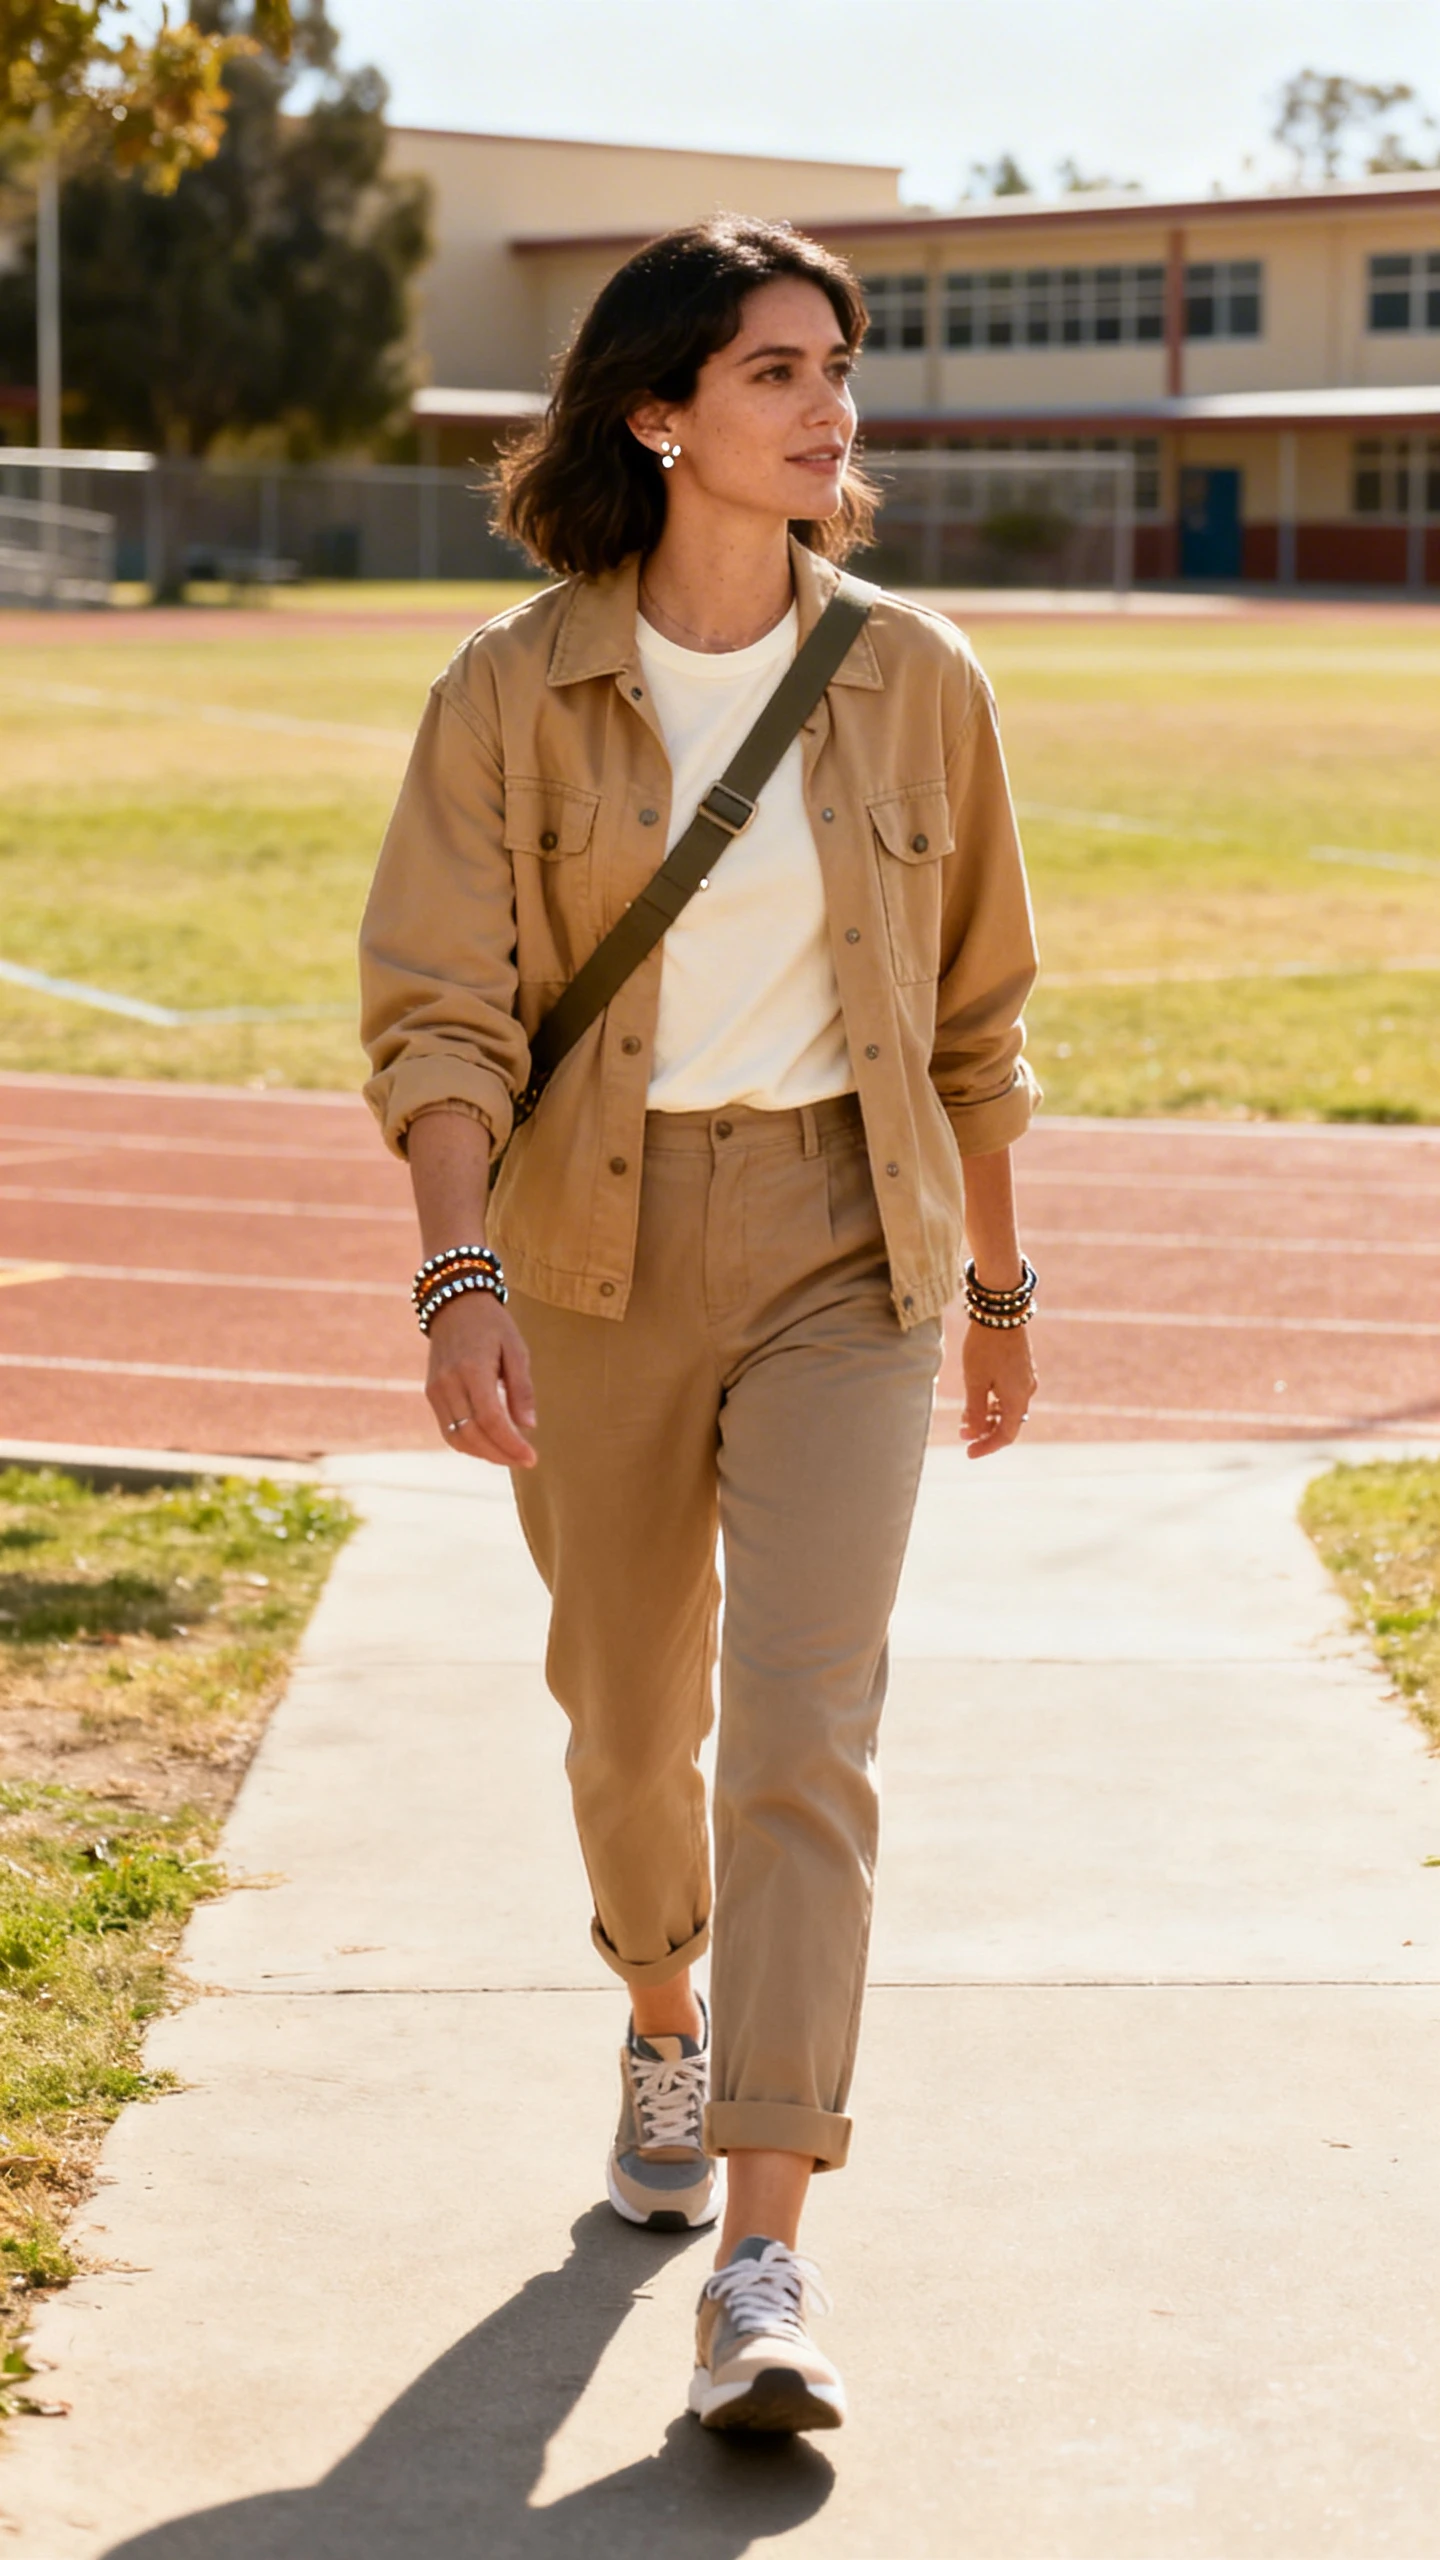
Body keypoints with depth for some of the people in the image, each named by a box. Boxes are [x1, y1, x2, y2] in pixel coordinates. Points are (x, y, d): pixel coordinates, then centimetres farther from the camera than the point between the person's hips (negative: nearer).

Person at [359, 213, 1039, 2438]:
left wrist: (1003, 1282, 15)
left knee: (806, 1732, -13)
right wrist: (460, 1283, -25)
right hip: (597, 1248, 1)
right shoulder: (514, 694, -6)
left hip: (847, 1248, 0)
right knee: (629, 1713, 17)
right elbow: (439, 1011, -11)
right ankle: (667, 2022, 49)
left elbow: (976, 1008, 9)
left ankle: (764, 2271, -13)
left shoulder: (913, 680, -2)